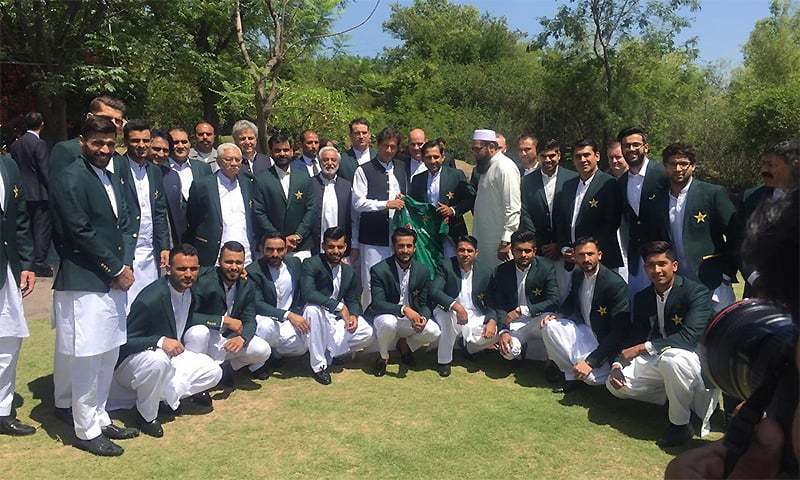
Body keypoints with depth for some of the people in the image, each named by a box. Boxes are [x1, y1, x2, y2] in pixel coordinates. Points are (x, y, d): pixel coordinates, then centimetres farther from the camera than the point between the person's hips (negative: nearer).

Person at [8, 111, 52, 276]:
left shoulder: (15, 144, 7)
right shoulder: (40, 144, -13)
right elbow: (45, 171, -16)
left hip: (23, 194, 7)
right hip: (40, 194, -7)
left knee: (27, 229, 16)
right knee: (42, 230, -1)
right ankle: (39, 265, -1)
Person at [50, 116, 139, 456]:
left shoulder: (112, 180, 15)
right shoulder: (71, 178, -10)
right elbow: (81, 232, -16)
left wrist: (125, 265, -1)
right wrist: (115, 268, -11)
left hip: (114, 281, 8)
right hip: (84, 284, -8)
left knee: (108, 356, 15)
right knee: (87, 359, 0)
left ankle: (99, 418, 28)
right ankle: (86, 431, 13)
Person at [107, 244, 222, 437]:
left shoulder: (192, 291, -6)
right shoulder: (149, 299, -30)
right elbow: (125, 341, -26)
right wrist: (160, 341, -39)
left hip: (170, 355, 7)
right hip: (132, 362, -7)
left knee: (213, 372, -8)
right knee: (158, 360, -40)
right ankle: (146, 415, -15)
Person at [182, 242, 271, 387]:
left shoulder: (248, 286, -3)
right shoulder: (204, 281, -20)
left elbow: (249, 320, -4)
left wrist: (242, 338, -27)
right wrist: (224, 320, -30)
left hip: (228, 340, 5)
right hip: (203, 337, -4)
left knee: (263, 350, -15)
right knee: (199, 331, -38)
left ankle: (225, 367, 11)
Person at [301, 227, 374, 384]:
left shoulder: (349, 271, 4)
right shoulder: (312, 264, -14)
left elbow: (353, 300, 9)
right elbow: (308, 293, -29)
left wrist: (354, 315, -16)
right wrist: (339, 306, -30)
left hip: (338, 318, 5)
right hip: (318, 315, -5)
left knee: (367, 333, -16)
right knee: (312, 309, -38)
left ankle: (328, 354, 5)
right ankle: (318, 365, -24)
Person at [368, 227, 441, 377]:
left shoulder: (422, 271, -3)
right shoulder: (379, 270, -16)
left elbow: (423, 303, 0)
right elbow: (378, 303, -22)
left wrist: (423, 318, -24)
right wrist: (404, 309, -37)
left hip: (411, 318, 4)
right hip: (385, 316, -3)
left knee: (434, 331, -21)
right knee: (388, 322, -38)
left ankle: (405, 345, 11)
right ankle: (383, 356, -5)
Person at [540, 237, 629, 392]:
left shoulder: (616, 284, -23)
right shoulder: (577, 275, -1)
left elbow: (620, 331, -24)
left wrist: (591, 361, -28)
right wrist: (557, 315, -4)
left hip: (604, 341, -6)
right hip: (583, 330, 7)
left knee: (591, 376, -31)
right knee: (550, 326, -17)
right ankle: (572, 374, -4)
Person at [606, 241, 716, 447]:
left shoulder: (697, 292, -17)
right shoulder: (642, 298, 3)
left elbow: (689, 337, -28)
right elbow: (635, 337, 4)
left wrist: (642, 348, -28)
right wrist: (618, 364, -14)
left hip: (693, 358, -6)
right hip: (656, 360, 7)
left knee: (672, 359, -40)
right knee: (615, 385, -7)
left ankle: (680, 424, -18)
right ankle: (673, 395, 10)